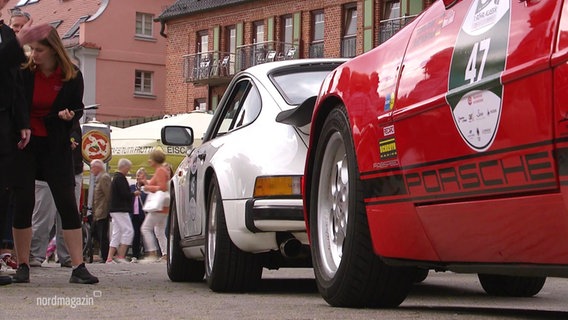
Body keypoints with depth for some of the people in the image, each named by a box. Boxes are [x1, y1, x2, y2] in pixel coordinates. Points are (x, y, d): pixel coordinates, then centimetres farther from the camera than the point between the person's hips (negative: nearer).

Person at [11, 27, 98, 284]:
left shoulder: (72, 77, -3)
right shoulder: (23, 72, -5)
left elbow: (77, 109, 8)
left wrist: (68, 114, -14)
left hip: (56, 147, 0)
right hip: (24, 144, 0)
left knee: (68, 204, -4)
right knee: (23, 203, -2)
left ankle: (78, 267, -2)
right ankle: (22, 266, 8)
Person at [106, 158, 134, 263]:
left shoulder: (116, 177, 19)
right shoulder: (121, 178, -13)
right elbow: (125, 194, -20)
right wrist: (134, 194, -3)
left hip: (115, 210, 10)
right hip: (120, 209, -10)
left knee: (116, 233, 9)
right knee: (128, 231, -9)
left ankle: (110, 258, 4)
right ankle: (121, 256, -13)